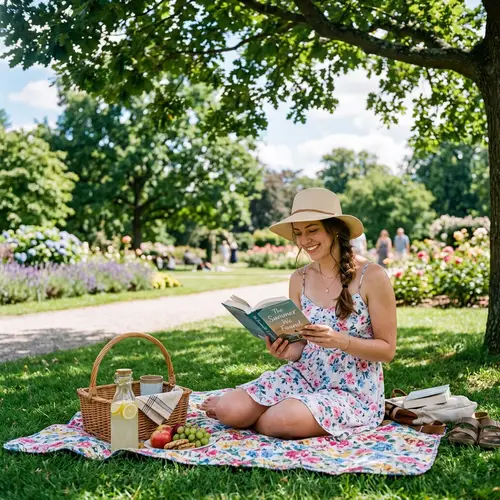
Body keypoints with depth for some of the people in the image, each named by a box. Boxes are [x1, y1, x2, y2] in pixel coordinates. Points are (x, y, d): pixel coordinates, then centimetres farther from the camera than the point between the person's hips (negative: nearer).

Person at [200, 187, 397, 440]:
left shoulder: (372, 276, -13)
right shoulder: (300, 279, 2)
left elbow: (387, 350, -10)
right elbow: (301, 347, 9)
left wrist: (341, 340, -27)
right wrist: (285, 351, -15)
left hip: (353, 391, -4)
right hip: (304, 376, 4)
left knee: (282, 420, -30)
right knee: (231, 411, -16)